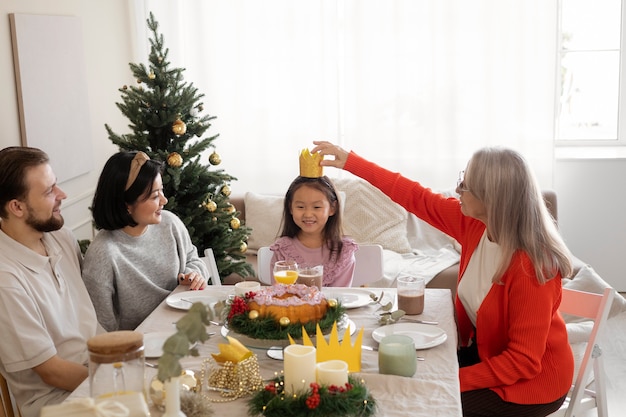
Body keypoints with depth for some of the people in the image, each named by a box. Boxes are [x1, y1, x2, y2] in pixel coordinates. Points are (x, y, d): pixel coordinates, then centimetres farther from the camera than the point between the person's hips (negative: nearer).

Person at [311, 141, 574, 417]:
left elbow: (524, 361, -28)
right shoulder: (475, 222, -11)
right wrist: (350, 162, 0)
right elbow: (417, 198, -1)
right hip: (485, 351, 7)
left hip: (532, 379, -7)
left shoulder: (530, 267, -33)